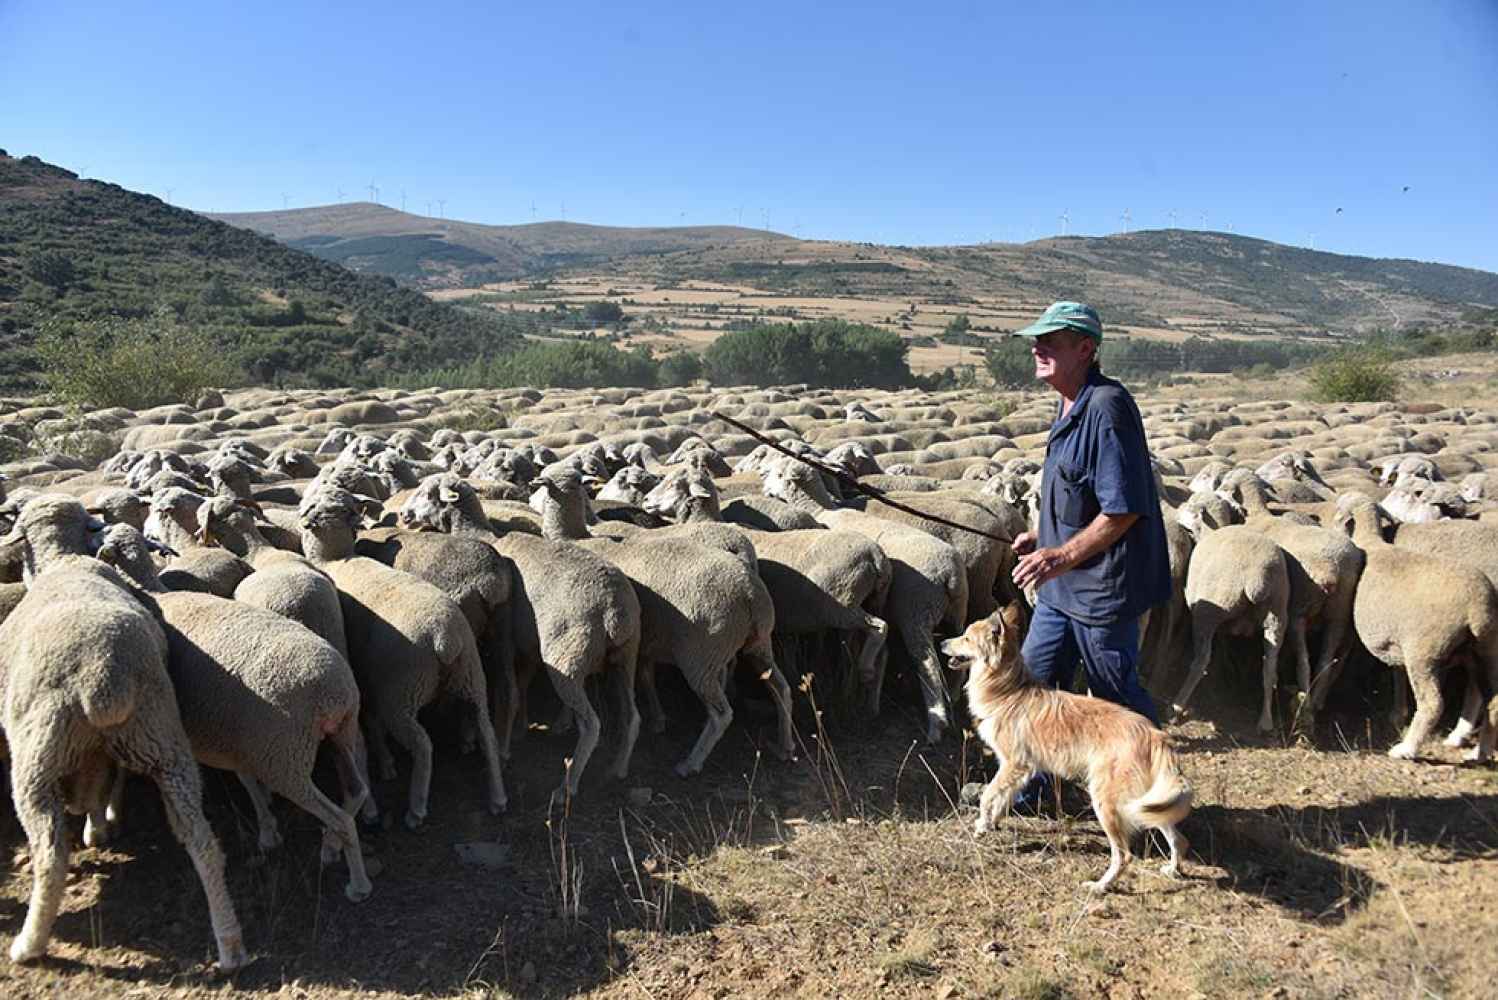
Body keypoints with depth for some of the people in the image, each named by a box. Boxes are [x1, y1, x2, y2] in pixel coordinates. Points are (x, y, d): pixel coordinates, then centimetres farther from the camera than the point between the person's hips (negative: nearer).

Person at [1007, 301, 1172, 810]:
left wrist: (1061, 556, -23)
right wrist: (1041, 537, 13)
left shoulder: (1108, 408, -21)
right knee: (1033, 678, 16)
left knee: (1117, 695, 6)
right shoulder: (1070, 407, 10)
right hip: (1062, 586, 10)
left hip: (1102, 587, -10)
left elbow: (1123, 509, -25)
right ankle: (1034, 783, 31)